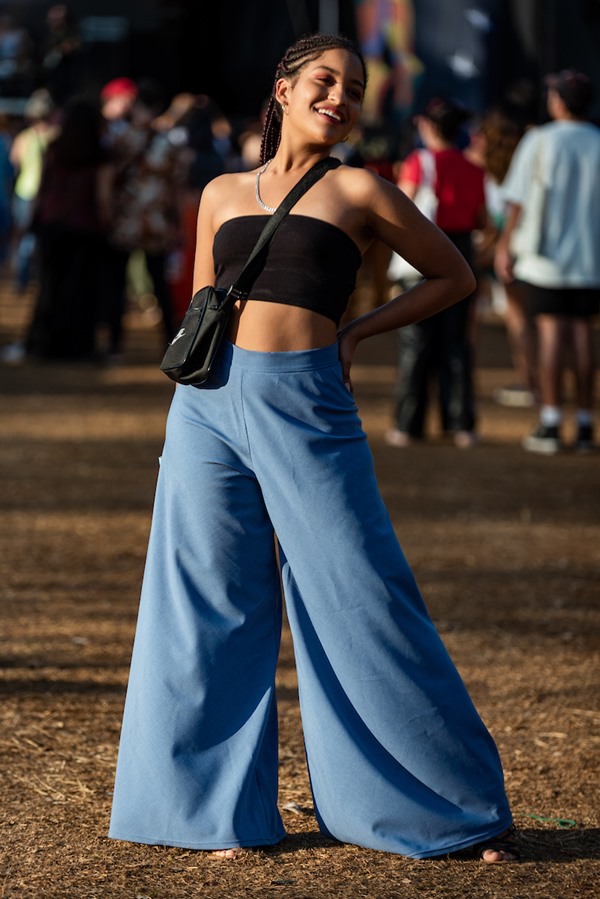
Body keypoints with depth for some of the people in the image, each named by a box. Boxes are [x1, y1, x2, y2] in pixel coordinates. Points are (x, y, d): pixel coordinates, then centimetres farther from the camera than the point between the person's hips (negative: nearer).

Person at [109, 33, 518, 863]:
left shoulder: (359, 193, 5)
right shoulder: (223, 194, 15)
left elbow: (454, 275, 12)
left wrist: (356, 332, 5)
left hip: (307, 411, -3)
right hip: (210, 402, 3)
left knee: (363, 601, -3)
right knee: (211, 607, 5)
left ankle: (464, 805, 8)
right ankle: (219, 806, 17)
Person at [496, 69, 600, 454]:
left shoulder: (540, 141, -5)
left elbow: (519, 201, -5)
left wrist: (505, 246, 4)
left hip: (546, 256, -3)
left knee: (551, 331, -1)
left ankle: (551, 425, -2)